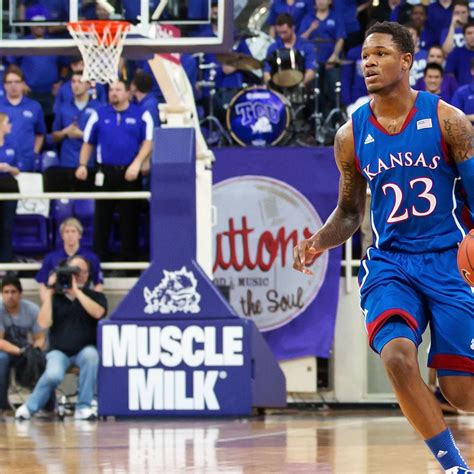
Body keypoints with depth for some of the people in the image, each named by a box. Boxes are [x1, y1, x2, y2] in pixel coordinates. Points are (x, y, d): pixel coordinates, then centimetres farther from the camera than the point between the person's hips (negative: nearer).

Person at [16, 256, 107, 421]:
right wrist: (49, 293, -9)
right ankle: (30, 406, -5)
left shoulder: (95, 297, 6)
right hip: (59, 351, -1)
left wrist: (76, 291, -18)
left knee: (91, 354, -37)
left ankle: (83, 407, -26)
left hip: (84, 350, 1)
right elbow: (44, 323, -8)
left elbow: (98, 313, -17)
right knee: (54, 375, -33)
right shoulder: (56, 298, 6)